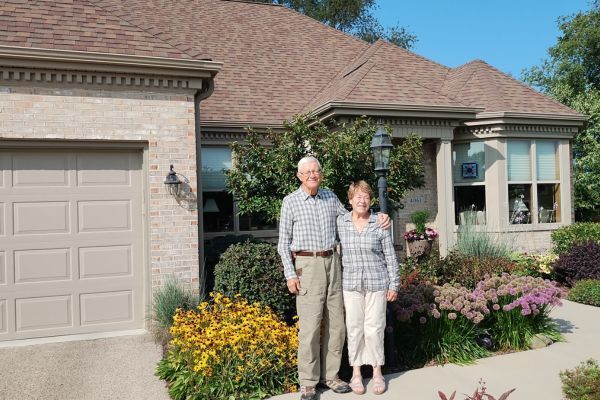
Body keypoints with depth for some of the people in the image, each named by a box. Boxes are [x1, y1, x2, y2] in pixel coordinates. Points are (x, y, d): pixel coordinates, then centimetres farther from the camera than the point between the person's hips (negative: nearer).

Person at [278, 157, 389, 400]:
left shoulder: (331, 197, 10)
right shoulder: (291, 201, -1)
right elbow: (284, 242, 0)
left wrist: (380, 217, 7)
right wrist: (290, 274, -8)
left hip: (332, 263, 5)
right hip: (308, 265, -4)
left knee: (336, 323, 7)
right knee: (310, 325, -6)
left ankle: (330, 375, 21)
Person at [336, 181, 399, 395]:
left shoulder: (380, 224, -4)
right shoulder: (341, 222, 0)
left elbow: (390, 256, 0)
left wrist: (394, 284, 0)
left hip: (377, 283, -1)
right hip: (351, 284, 1)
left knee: (374, 328, 4)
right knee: (354, 328, 6)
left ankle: (377, 371, 21)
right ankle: (356, 372, 21)